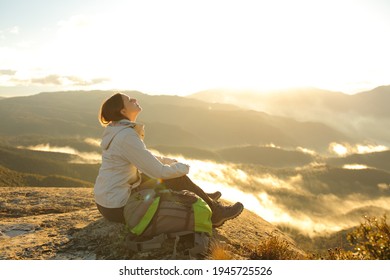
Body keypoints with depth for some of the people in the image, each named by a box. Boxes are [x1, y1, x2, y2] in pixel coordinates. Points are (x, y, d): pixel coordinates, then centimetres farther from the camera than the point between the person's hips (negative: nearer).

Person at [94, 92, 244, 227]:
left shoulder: (117, 129, 5)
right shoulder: (127, 136, -25)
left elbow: (145, 158, 18)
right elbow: (159, 171, -22)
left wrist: (171, 162, 8)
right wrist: (183, 167, -3)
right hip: (117, 208, -9)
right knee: (178, 179, -3)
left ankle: (203, 197, 33)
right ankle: (215, 214, 15)